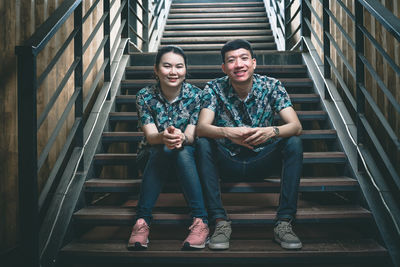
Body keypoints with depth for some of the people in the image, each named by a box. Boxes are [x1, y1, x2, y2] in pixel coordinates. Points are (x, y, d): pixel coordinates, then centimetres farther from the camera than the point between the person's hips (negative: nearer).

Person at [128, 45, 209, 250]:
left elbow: (191, 135, -16)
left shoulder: (195, 95, -7)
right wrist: (163, 137, -42)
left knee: (182, 150, -34)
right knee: (162, 149, -34)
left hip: (187, 158, 0)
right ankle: (142, 221, -33)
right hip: (153, 157, 0)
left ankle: (200, 221, -35)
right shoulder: (145, 96, -7)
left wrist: (181, 138, -41)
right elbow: (150, 135, -17)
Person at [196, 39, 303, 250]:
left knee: (294, 143, -22)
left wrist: (271, 131, -41)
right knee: (203, 144, -27)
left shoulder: (271, 86, -8)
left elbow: (296, 126, -18)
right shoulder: (214, 88, -9)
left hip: (261, 161, 1)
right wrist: (228, 133, -44)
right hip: (227, 162, 0)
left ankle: (284, 223, -21)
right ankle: (220, 222, -23)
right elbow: (201, 127, -23)